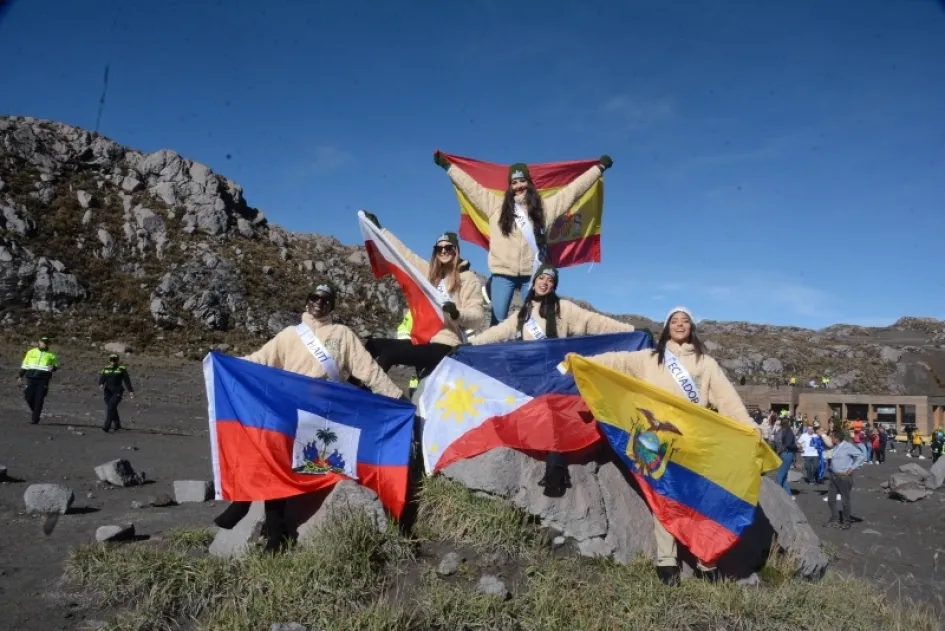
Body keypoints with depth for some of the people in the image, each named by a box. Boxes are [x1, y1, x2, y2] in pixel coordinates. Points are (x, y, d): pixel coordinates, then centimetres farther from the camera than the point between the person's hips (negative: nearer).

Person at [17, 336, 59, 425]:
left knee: (39, 400, -4)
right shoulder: (31, 352, 12)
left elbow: (55, 366, 17)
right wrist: (20, 377, 11)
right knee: (29, 397, -1)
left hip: (43, 379, -2)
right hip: (31, 378, 2)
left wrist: (54, 367, -8)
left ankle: (35, 418, 2)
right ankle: (35, 411, 27)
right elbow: (24, 365, 16)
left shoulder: (51, 355, 9)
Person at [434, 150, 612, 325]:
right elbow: (471, 186, 14)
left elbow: (573, 189, 15)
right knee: (498, 320, -1)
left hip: (532, 275, 1)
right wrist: (447, 165, 17)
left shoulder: (545, 206, 12)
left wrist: (599, 168, 17)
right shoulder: (497, 205, 10)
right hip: (502, 274, 0)